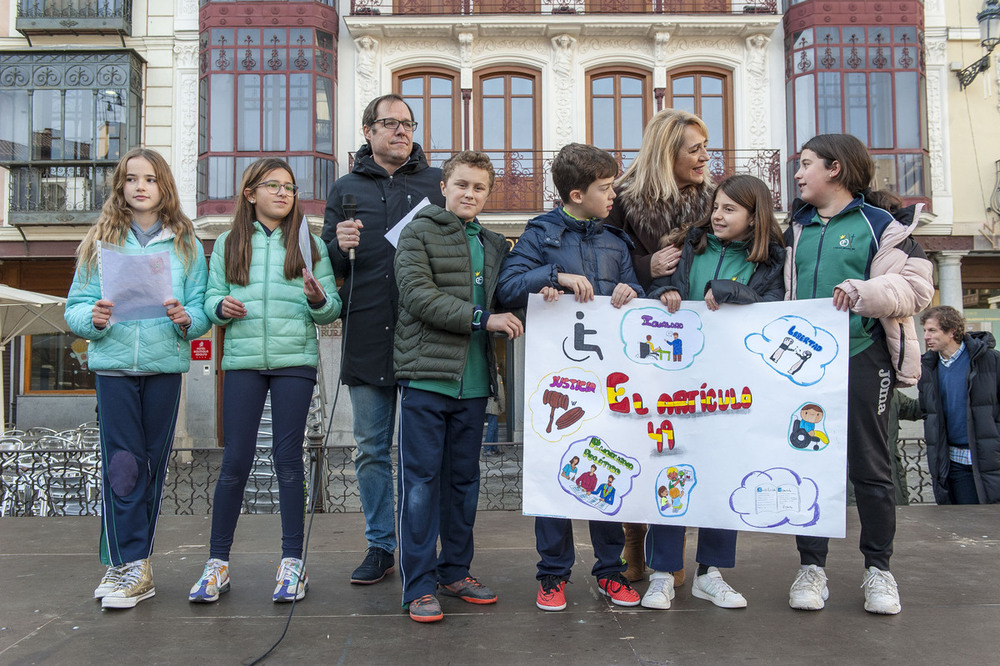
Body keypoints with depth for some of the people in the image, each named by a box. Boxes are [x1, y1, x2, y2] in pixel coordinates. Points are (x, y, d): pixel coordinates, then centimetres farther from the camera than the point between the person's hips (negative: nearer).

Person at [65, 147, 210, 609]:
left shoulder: (186, 243, 7)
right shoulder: (100, 241, 7)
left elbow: (202, 310, 3)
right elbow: (75, 306, 4)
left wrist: (186, 318, -18)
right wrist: (93, 318, -17)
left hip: (165, 365, 1)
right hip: (114, 364, -1)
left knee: (153, 464, 6)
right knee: (122, 464, -4)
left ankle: (126, 563, 19)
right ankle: (131, 566, 2)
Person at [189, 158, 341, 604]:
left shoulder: (309, 244, 9)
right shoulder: (228, 244, 12)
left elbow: (332, 310, 7)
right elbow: (211, 298, 12)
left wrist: (318, 300, -14)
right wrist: (221, 307, -9)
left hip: (295, 360, 0)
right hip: (242, 361, 1)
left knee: (288, 458, 2)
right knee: (236, 460, 1)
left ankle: (292, 562, 11)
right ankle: (217, 563, 13)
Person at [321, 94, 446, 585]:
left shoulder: (437, 183, 10)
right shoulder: (345, 190, 13)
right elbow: (326, 265, 13)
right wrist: (339, 247, -8)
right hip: (367, 338, 2)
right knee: (372, 449, 9)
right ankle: (380, 545, 22)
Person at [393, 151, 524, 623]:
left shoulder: (495, 246, 18)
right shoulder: (419, 233, 1)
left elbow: (502, 301, 25)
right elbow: (418, 295, -11)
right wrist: (482, 318, -16)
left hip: (473, 380, 6)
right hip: (426, 374, -5)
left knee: (464, 478, 13)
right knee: (421, 481, -2)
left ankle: (455, 571, 26)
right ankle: (418, 586, 7)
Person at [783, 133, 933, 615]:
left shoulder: (880, 225, 0)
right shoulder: (797, 229, 15)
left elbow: (916, 286, -7)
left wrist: (863, 292, -23)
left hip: (862, 359, -4)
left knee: (869, 466, 4)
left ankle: (878, 568, 19)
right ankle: (812, 566, 16)